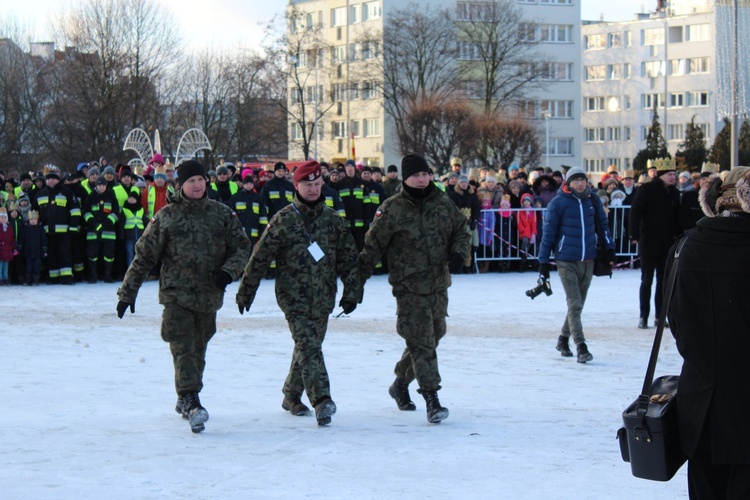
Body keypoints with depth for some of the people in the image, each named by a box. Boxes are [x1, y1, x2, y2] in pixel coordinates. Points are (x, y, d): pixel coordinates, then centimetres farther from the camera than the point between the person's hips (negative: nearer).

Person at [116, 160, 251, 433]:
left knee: (198, 349, 13)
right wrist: (127, 293, 3)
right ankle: (191, 402, -23)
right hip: (176, 294, -3)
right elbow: (143, 257, 3)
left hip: (209, 296, 3)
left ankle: (185, 400, 29)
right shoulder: (166, 217, -1)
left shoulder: (222, 214, 5)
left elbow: (242, 246, 11)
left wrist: (229, 270, -9)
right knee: (183, 349, -14)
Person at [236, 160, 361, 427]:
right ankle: (321, 400, -26)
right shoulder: (283, 220, -3)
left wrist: (352, 292, 8)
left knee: (308, 346, 12)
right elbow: (260, 257, 1)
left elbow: (348, 257, 13)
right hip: (293, 295, -4)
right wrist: (245, 292, 2)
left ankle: (292, 396, 28)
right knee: (308, 345, -16)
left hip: (323, 297, 4)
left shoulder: (333, 219, 8)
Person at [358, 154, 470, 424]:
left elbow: (461, 230, 18)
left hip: (438, 285, 5)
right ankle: (431, 399, -11)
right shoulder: (392, 209, -7)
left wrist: (458, 253, -2)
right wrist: (358, 279, -6)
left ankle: (401, 384, 35)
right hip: (409, 288, -5)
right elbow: (372, 246, -4)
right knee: (422, 342, -11)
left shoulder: (443, 204, 6)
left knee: (433, 336, 14)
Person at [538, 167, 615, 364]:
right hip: (566, 262, -5)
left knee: (578, 303, 13)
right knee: (574, 305, -11)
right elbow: (548, 232, -3)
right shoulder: (558, 203, -6)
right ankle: (581, 347, -13)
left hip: (588, 262, 5)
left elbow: (603, 225, 19)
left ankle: (563, 339, 29)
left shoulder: (593, 200, 6)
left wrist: (609, 248, 12)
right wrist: (544, 261, -3)